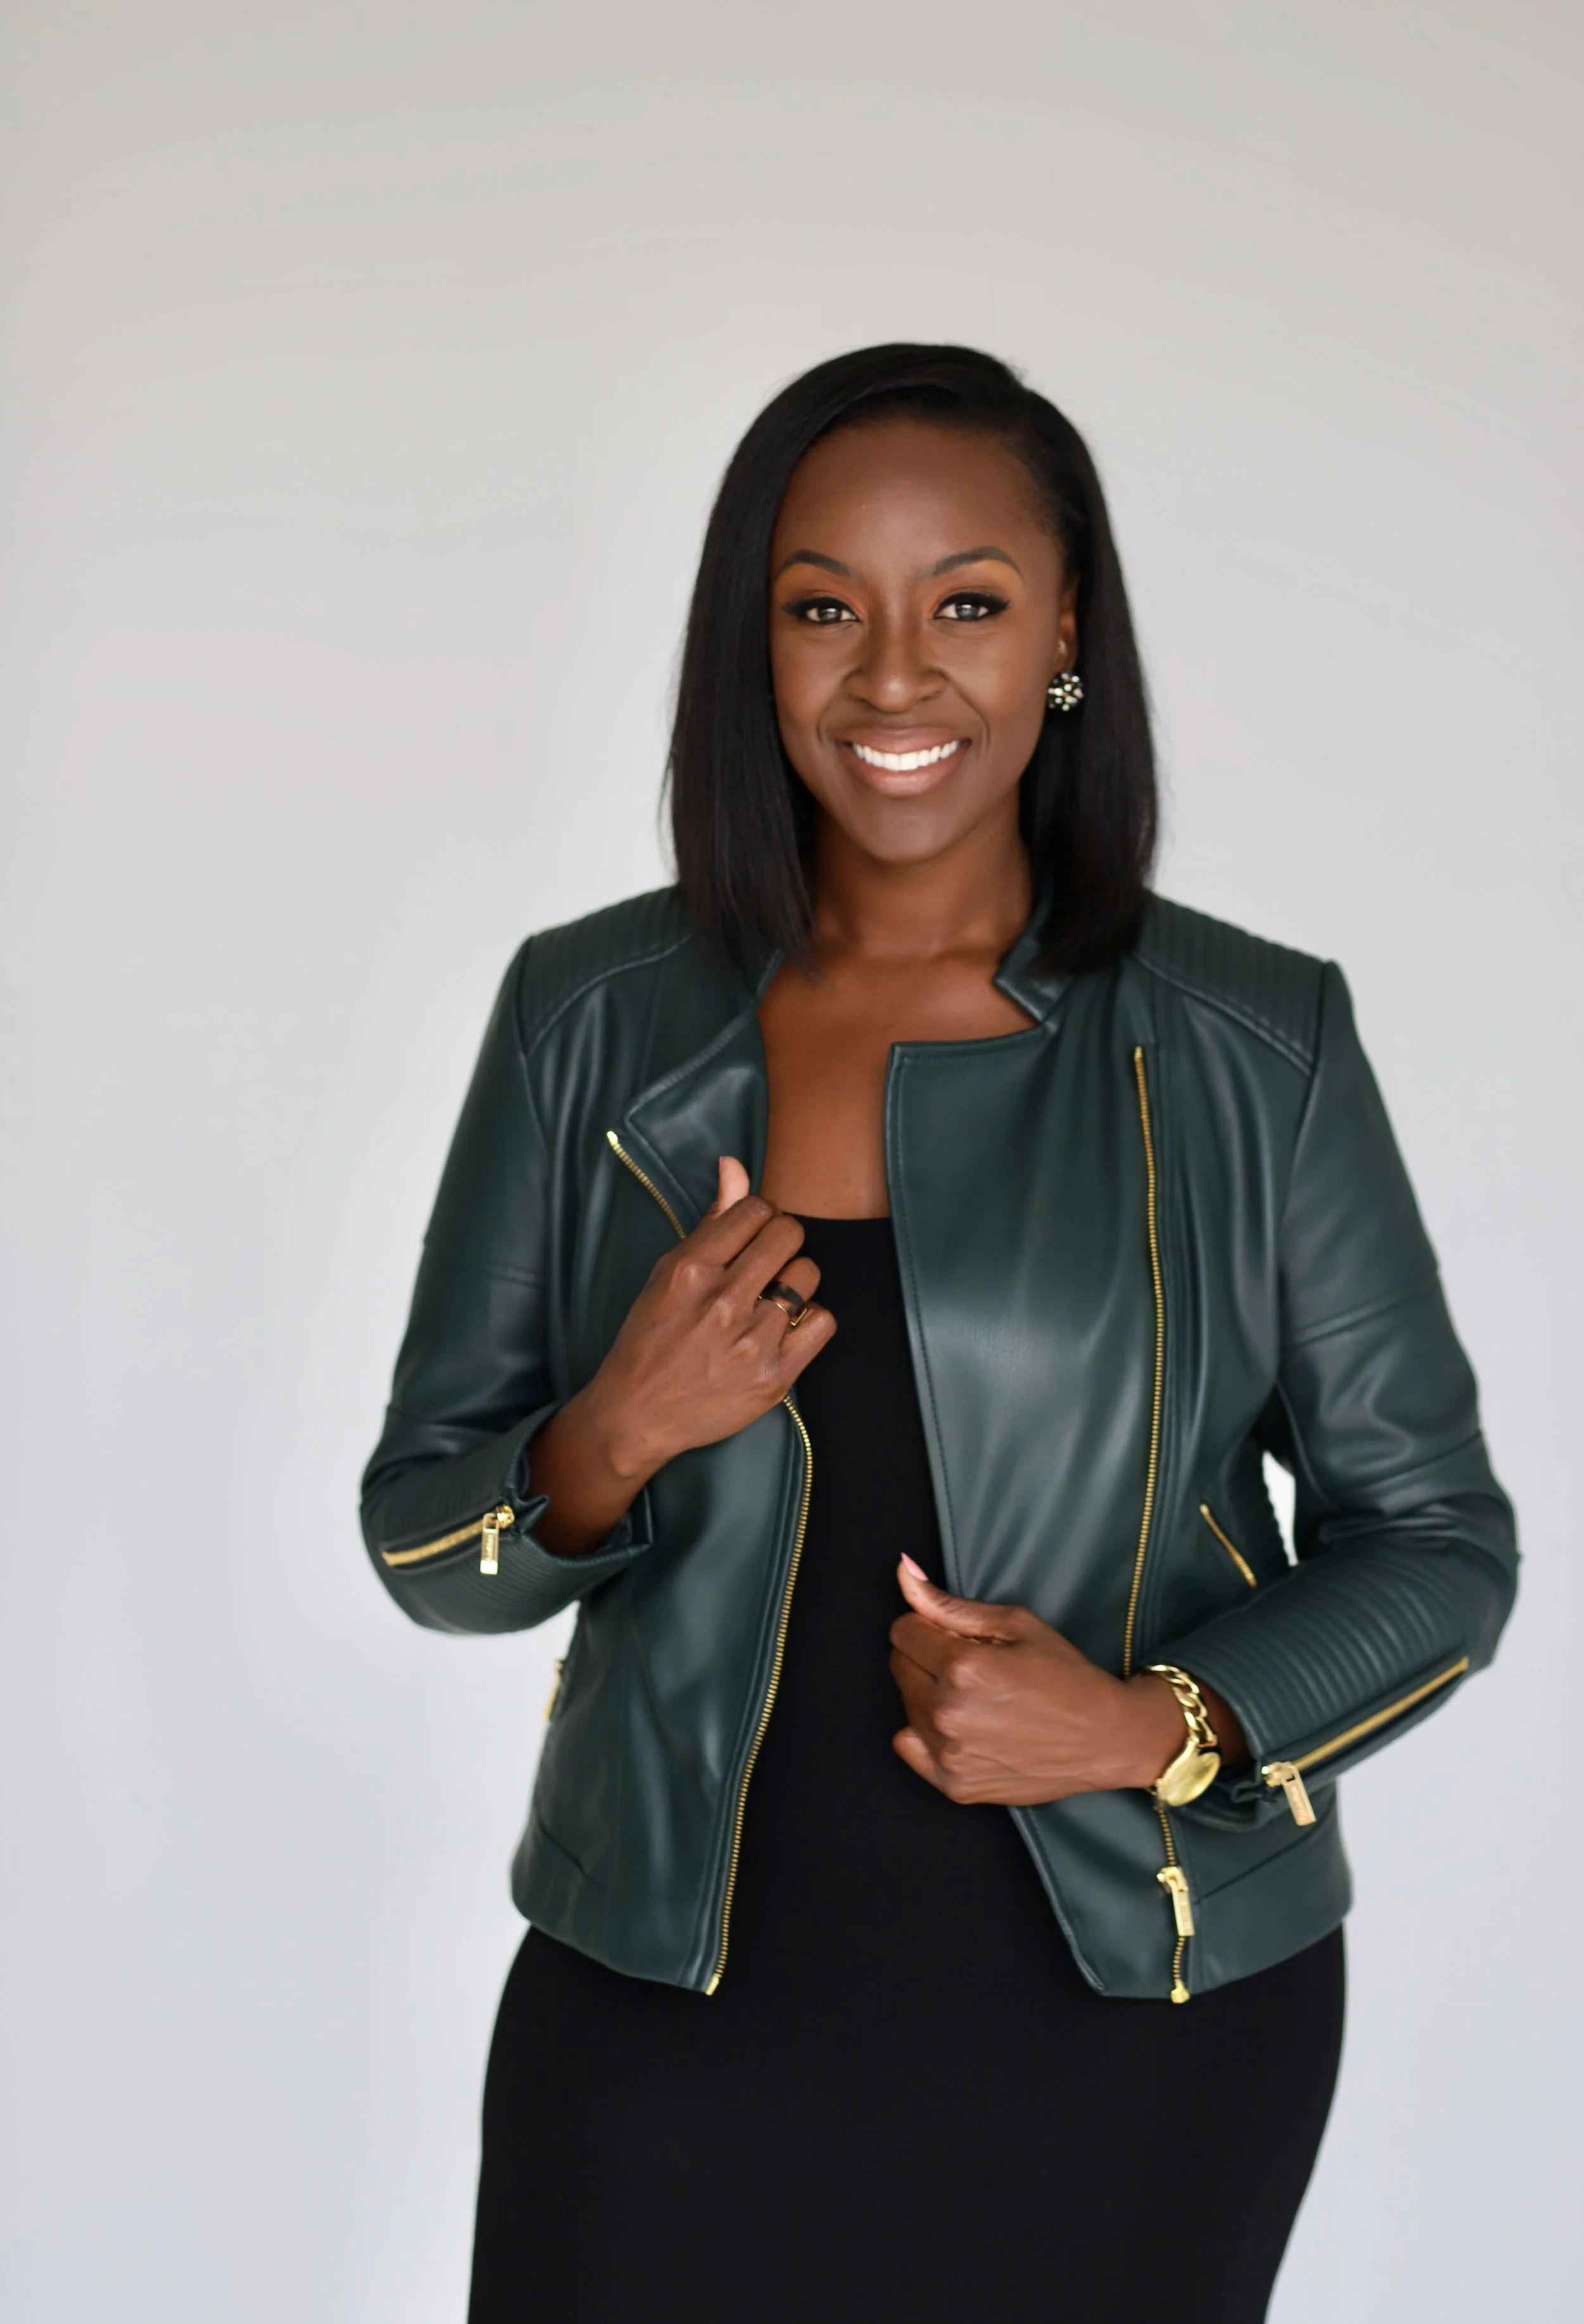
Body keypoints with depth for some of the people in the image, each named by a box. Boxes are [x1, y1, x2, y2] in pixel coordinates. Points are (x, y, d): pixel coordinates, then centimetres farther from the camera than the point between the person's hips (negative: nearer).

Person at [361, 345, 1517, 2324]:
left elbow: (1437, 1543, 0)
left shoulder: (1256, 1047, -6)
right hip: (673, 2005, 1)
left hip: (1143, 2028, 0)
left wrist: (1153, 1727, -17)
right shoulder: (589, 1018, -2)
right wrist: (613, 1443, -19)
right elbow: (419, 1532, 2)